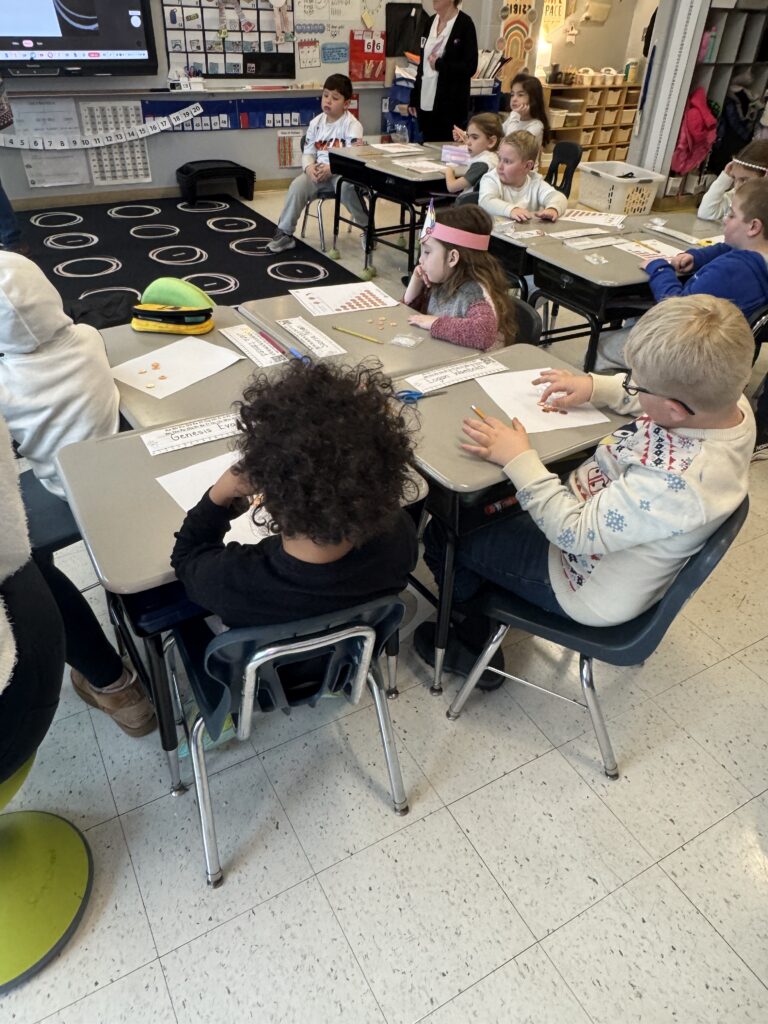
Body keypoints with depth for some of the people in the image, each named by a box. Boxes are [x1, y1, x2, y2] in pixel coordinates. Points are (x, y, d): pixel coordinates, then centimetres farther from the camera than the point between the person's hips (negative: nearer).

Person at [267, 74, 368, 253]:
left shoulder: (352, 124, -8)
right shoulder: (316, 122, 9)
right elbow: (307, 153, 9)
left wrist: (331, 168, -29)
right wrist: (309, 167, -15)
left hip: (342, 171, -4)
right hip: (318, 171, 4)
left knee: (346, 187, -37)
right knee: (297, 185, -20)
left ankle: (367, 227, -13)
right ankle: (285, 233, -10)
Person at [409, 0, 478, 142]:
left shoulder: (464, 24, -6)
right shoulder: (430, 21, 12)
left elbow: (470, 67, -10)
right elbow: (423, 63, 16)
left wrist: (439, 64, -12)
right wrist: (414, 99, 12)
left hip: (450, 104, -6)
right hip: (426, 102, 6)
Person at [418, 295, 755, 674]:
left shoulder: (674, 481, -42)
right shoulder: (727, 399, -16)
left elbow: (574, 533, -32)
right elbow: (653, 395, 6)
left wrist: (519, 459, -28)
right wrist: (593, 385, -5)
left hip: (590, 590, -9)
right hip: (605, 514, 9)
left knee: (445, 534, 4)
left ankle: (474, 646, 29)